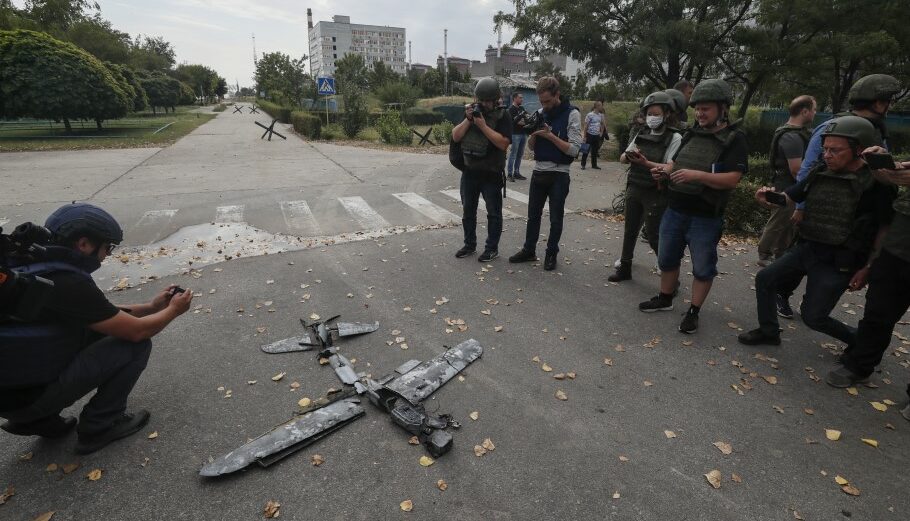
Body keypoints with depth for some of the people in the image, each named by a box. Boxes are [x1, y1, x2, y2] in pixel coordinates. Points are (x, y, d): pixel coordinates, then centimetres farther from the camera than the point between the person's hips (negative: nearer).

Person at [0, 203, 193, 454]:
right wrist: (173, 311, 0)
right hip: (25, 394, -9)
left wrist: (151, 307, 14)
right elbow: (137, 331, -18)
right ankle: (99, 426, 4)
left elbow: (100, 315, 14)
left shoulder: (39, 266, 2)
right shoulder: (67, 283, -26)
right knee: (136, 345, -9)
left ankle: (38, 419, 16)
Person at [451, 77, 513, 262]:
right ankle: (470, 244, 28)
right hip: (469, 172, 5)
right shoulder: (471, 111, 9)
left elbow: (503, 143, -20)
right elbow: (455, 137, 1)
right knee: (468, 210, 13)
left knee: (493, 213, 4)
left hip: (491, 174, -5)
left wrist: (483, 125, -20)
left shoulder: (502, 116, -6)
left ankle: (492, 248, 15)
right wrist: (468, 119, -11)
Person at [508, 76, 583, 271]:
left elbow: (574, 149, -15)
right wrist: (533, 134, -12)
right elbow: (532, 147, 9)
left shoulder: (572, 114, -9)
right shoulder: (540, 113, 7)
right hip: (538, 172, 5)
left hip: (559, 174, -5)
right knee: (533, 214, 12)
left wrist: (550, 136, -20)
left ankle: (551, 254, 20)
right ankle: (529, 250, 24)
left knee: (555, 219, 6)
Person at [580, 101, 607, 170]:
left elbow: (602, 124, 21)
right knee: (586, 150, -1)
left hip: (597, 135, 6)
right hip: (590, 135, -6)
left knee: (595, 151, 11)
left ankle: (594, 165, 19)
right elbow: (586, 126, -10)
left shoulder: (600, 115, 8)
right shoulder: (590, 115, -11)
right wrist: (585, 136, -12)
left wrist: (601, 132, 11)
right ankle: (583, 164, 8)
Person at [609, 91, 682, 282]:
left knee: (654, 236, -3)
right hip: (634, 189, 5)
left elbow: (671, 168, -17)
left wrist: (647, 163, -29)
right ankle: (625, 268, 26)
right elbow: (622, 158, 7)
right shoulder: (641, 134, 8)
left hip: (656, 194, -5)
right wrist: (628, 156, -15)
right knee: (630, 230, 12)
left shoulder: (674, 138, -7)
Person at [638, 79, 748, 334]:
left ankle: (693, 311, 18)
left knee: (703, 267, 5)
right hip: (674, 210, 6)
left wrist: (698, 175, -29)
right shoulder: (691, 134, 11)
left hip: (705, 218, -6)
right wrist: (664, 171, -4)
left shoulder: (734, 139, -8)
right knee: (667, 258, 16)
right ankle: (665, 298, 33)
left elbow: (732, 179, -17)